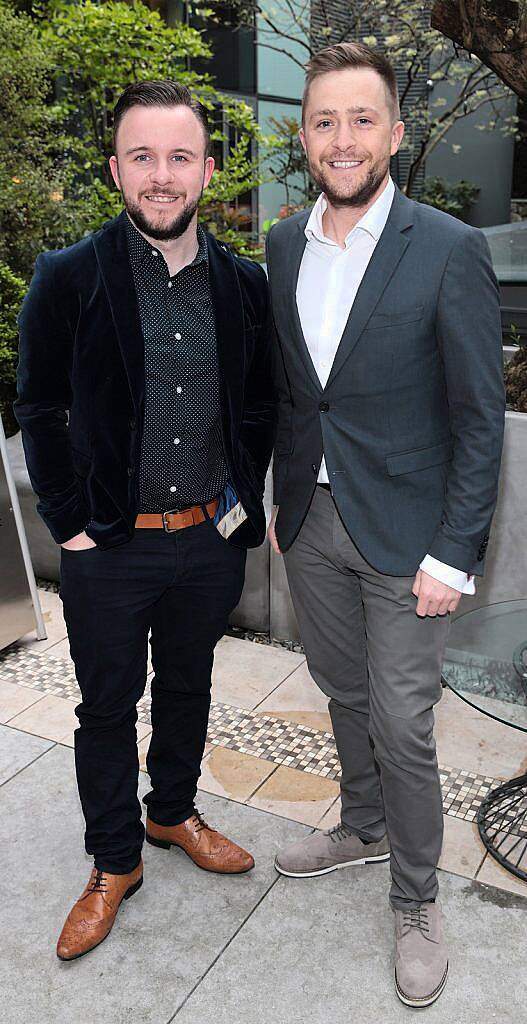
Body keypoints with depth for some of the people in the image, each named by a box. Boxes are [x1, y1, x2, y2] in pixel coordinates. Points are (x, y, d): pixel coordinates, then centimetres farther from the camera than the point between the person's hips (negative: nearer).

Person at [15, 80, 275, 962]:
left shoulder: (244, 284, 1)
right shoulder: (68, 278, -8)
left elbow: (259, 406, 9)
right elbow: (39, 410, -5)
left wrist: (242, 500, 2)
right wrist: (69, 524, -8)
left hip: (212, 538, 3)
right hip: (110, 548, -2)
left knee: (187, 687, 21)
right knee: (107, 707, 12)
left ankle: (174, 814, 46)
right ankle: (114, 863, 35)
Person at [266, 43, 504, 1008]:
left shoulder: (449, 250, -12)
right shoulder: (284, 245, 5)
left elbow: (480, 416, -11)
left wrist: (455, 554, -14)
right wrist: (280, 496, 11)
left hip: (402, 531, -5)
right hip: (310, 521, 5)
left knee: (402, 722, 4)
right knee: (344, 692, 20)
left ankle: (415, 899, 27)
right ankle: (363, 826, 46)